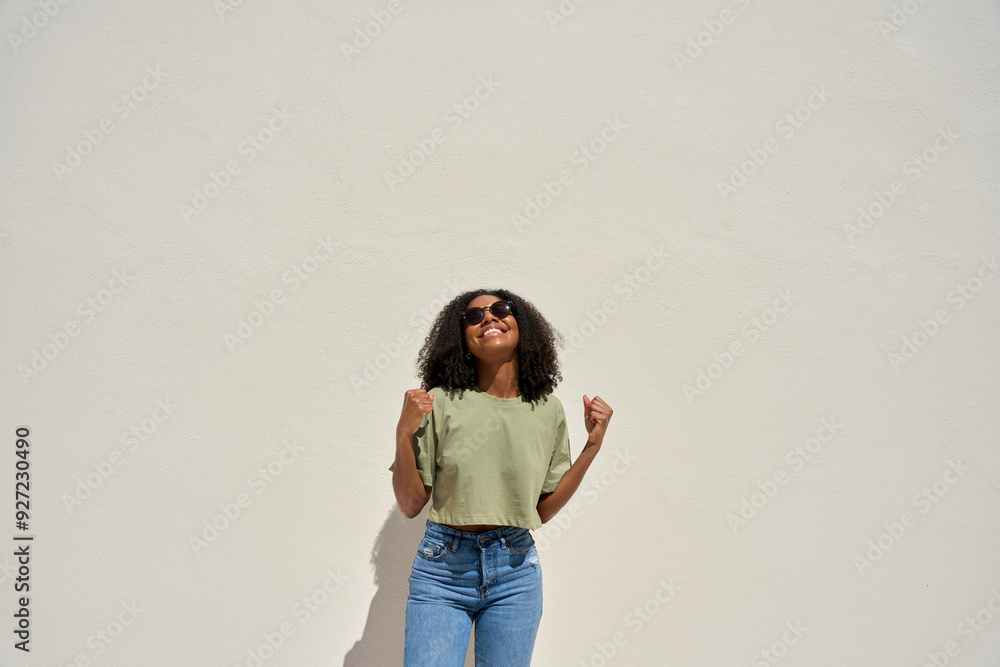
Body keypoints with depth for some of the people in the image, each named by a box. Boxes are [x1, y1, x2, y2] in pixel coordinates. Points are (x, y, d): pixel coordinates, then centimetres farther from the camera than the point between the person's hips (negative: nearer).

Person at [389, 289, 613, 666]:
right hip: (443, 568, -2)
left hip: (515, 574, 2)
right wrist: (404, 433, -17)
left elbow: (543, 510, 5)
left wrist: (593, 446, 0)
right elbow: (410, 505, -4)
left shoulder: (548, 409, 1)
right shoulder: (441, 403, -8)